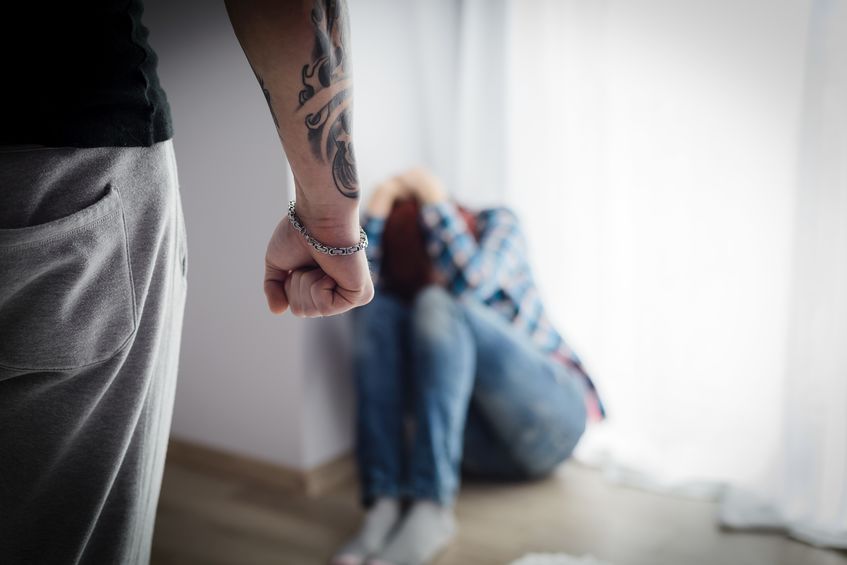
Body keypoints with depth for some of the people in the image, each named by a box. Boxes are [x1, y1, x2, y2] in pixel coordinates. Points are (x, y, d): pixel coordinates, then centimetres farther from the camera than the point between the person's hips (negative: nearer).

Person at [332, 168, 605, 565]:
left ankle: (431, 510, -38)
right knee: (377, 311, -18)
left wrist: (431, 196, -17)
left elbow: (470, 282, -25)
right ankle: (385, 503, -31)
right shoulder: (403, 272, 3)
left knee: (436, 307, -28)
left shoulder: (497, 224, -4)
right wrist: (379, 206, -17)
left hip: (550, 418, -4)